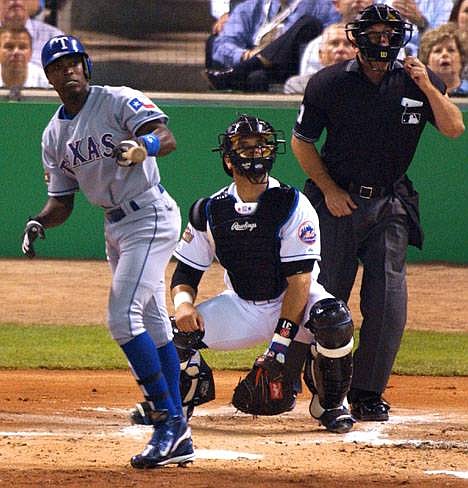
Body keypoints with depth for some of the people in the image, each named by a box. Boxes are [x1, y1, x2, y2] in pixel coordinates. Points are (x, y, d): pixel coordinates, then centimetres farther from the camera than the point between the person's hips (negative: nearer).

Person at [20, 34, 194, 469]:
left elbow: (167, 138, -23)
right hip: (115, 228, 8)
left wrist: (142, 146, -45)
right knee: (153, 327, 9)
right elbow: (61, 200, 13)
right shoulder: (54, 134, 11)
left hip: (150, 218, -8)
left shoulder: (120, 101, -10)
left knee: (123, 319, -18)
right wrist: (39, 223, -8)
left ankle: (168, 419, -13)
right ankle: (178, 435, 12)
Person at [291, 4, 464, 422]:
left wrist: (427, 88, -22)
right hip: (337, 200, -2)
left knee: (388, 303, -5)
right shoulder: (329, 84, -5)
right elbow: (301, 141, 3)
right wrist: (328, 189, -6)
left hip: (391, 207, 2)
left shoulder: (417, 82, 0)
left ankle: (368, 393, 4)